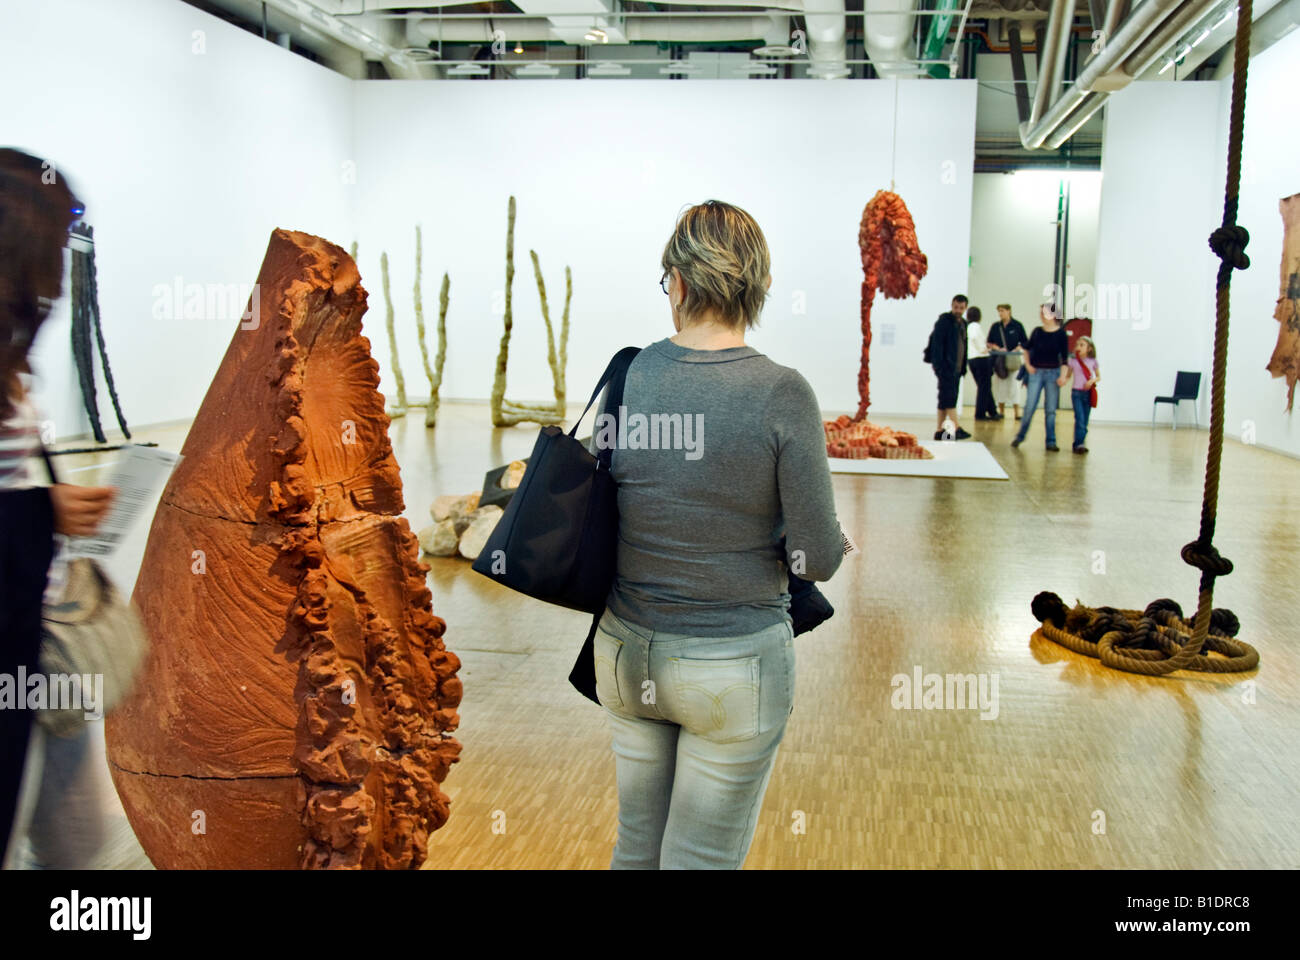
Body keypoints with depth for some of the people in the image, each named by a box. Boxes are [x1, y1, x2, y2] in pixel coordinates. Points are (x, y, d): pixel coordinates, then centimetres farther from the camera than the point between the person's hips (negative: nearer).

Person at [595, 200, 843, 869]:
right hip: (736, 664, -3)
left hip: (627, 652, 4)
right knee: (703, 859, 14)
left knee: (637, 841, 22)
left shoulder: (626, 376, -8)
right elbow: (818, 559, -15)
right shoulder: (782, 395, -17)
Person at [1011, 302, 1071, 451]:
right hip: (1036, 372, 1)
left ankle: (1051, 441, 9)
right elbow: (1026, 348, 19)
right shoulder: (1037, 332, 2)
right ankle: (1020, 436, 13)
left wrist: (1063, 376, -13)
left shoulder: (1061, 334, -4)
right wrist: (1027, 365, 10)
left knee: (1051, 409, 2)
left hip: (1053, 373, -1)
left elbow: (1065, 358, -3)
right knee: (1030, 406, -3)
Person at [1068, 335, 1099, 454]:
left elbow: (1098, 376, 12)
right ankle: (1079, 444, -17)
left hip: (1088, 393, 2)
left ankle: (1078, 444, 9)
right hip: (1077, 393, -2)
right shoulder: (1073, 361, 4)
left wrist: (1092, 380, -9)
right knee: (1080, 419, -14)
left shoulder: (1093, 361, 5)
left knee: (1085, 421, 3)